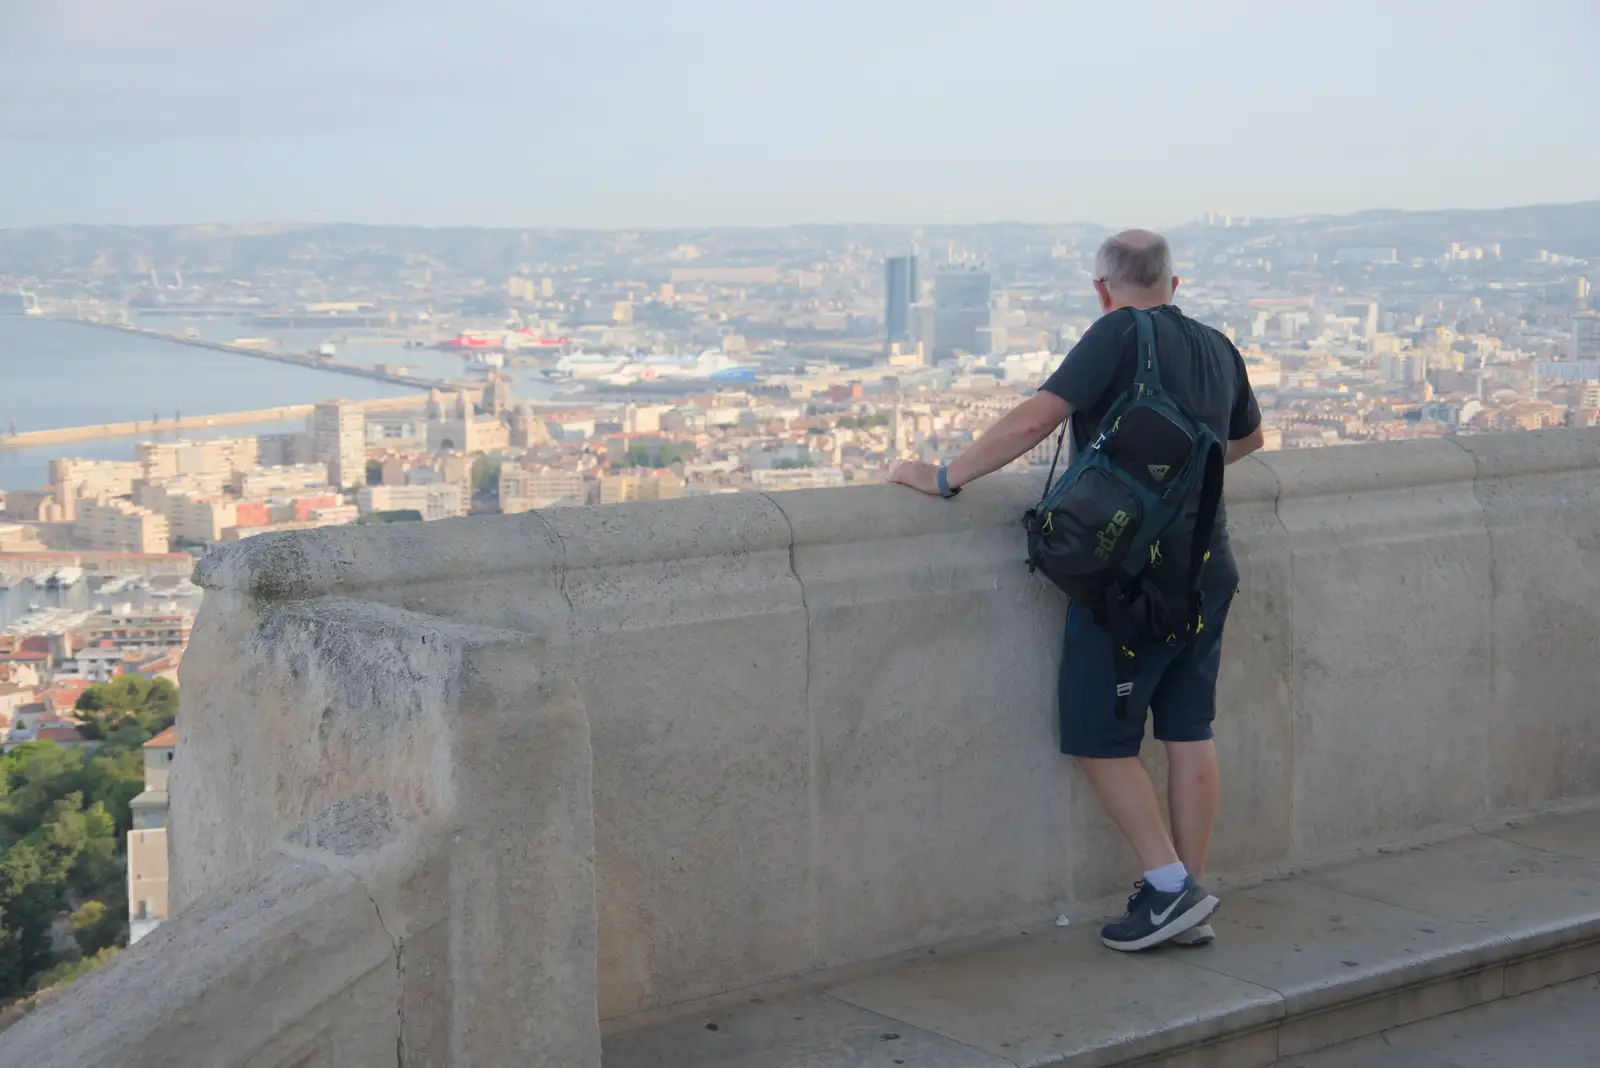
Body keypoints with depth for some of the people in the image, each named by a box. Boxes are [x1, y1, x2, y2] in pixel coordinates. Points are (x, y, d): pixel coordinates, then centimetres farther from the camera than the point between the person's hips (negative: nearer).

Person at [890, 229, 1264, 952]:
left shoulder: (1121, 336, -10)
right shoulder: (1218, 349, 12)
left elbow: (1035, 420, -18)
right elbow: (1247, 438, 30)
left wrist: (945, 477, -12)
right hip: (1208, 571, 7)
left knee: (1100, 738, 2)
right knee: (1190, 734, 10)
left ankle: (1170, 886, 0)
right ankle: (1190, 907, 15)